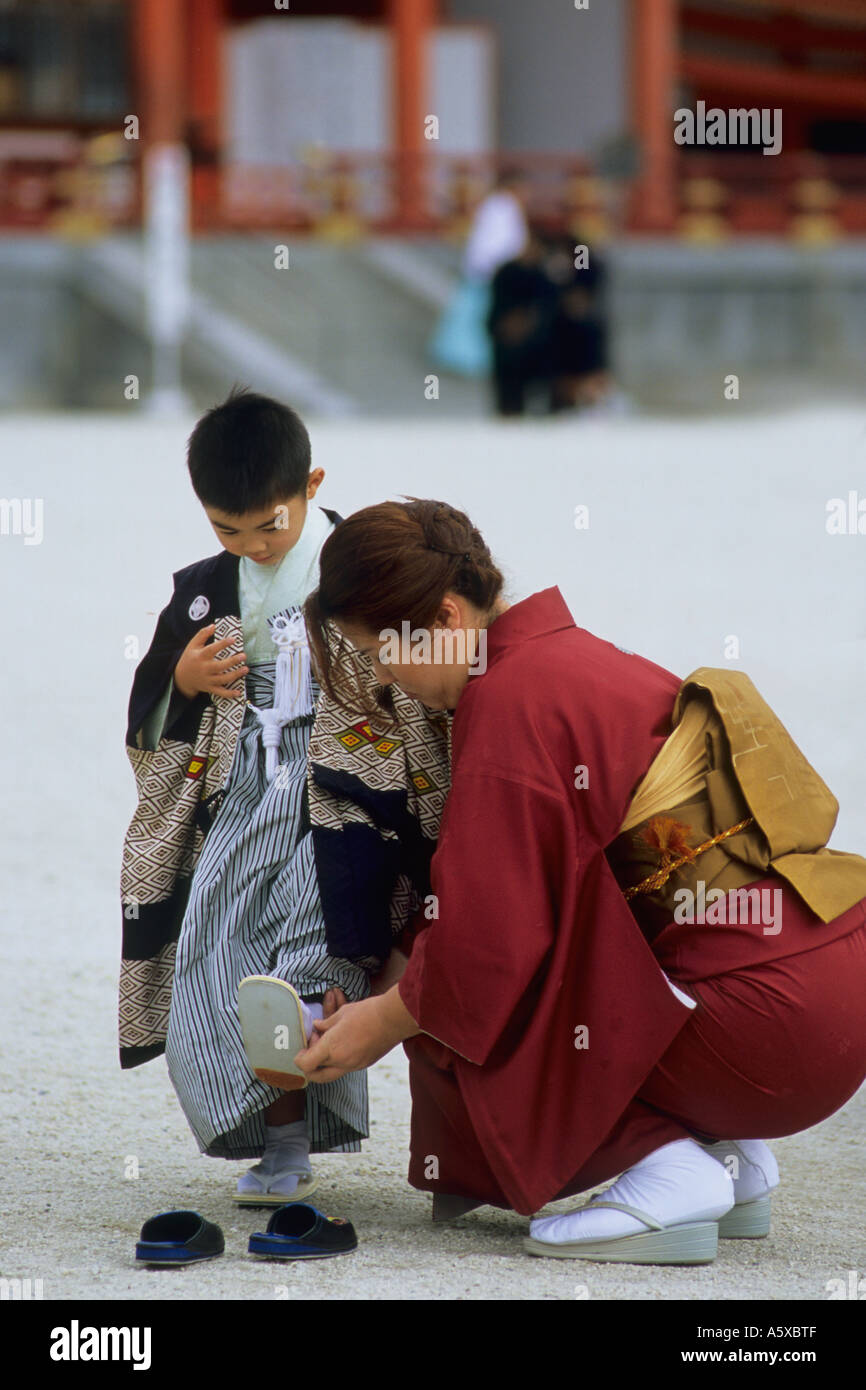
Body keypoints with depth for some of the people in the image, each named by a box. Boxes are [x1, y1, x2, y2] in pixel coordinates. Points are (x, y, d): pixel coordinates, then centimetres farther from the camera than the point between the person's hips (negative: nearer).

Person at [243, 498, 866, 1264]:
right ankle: (730, 1158, 16)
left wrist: (387, 1020, 3)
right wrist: (398, 974, 19)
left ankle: (667, 1170, -8)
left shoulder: (509, 697, -12)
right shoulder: (572, 654, 16)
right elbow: (509, 891, 22)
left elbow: (488, 937, -12)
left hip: (766, 1019, -10)